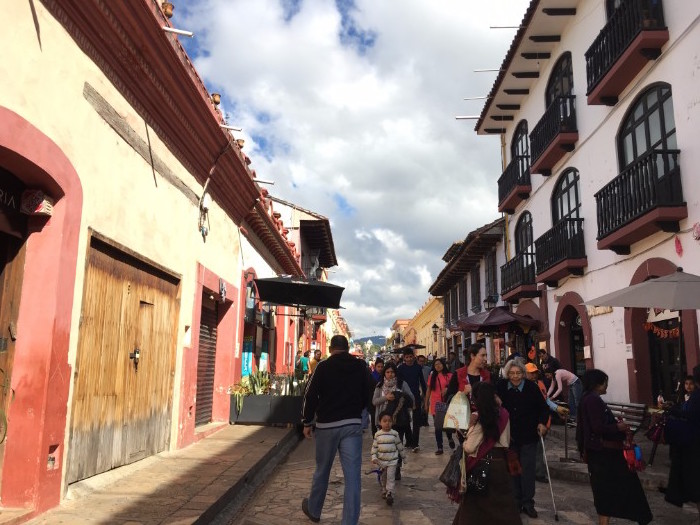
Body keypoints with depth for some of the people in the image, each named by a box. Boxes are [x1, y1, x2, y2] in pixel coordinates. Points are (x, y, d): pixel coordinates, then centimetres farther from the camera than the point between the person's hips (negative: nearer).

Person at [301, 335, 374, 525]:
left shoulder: (323, 367, -5)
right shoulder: (361, 366, 3)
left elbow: (310, 396, -7)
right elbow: (367, 395, 11)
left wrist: (307, 422, 4)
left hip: (326, 425, -1)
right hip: (353, 425, 1)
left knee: (322, 470, 16)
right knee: (352, 475, 1)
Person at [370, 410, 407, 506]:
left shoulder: (394, 433, -7)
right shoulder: (378, 434, -4)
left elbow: (400, 446, 3)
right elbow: (374, 446, 1)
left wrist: (404, 457, 10)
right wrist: (374, 457, -9)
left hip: (392, 460, -2)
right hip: (381, 461, 2)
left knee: (390, 477, -10)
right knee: (383, 478, 16)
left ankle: (390, 494, -6)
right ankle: (384, 491, 34)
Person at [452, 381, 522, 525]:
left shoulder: (478, 418, -16)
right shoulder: (503, 413, 0)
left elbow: (469, 448, -16)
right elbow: (507, 441, 11)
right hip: (499, 462, 5)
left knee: (476, 504, 10)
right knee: (502, 502, 15)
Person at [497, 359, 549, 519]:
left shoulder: (531, 387, -10)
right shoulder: (501, 387, -7)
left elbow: (543, 408, 2)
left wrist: (542, 423, -12)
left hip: (529, 436, -1)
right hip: (509, 435, 2)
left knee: (528, 469, 0)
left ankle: (528, 503, 14)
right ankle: (516, 502, 23)